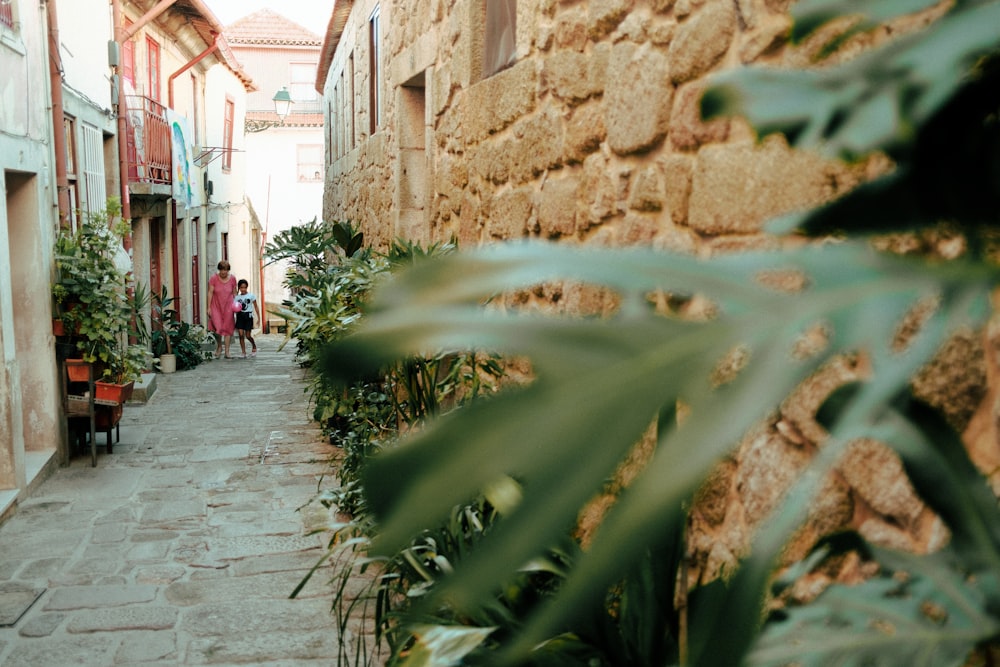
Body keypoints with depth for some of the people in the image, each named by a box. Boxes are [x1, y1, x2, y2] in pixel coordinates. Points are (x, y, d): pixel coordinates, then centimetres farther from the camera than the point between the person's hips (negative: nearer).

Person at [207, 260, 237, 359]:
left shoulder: (232, 279, 1)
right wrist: (209, 307, -7)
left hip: (228, 307, 2)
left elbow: (234, 293, 10)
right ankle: (219, 346, 15)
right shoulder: (213, 279, -6)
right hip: (216, 307, -2)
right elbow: (210, 293, -4)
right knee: (217, 328, -13)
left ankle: (227, 352, 7)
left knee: (228, 328, 2)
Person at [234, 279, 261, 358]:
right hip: (240, 316, 2)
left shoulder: (251, 296, 0)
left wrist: (258, 318, 0)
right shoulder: (237, 297, 7)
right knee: (241, 335, -6)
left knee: (247, 336, -1)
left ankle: (254, 346, 30)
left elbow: (256, 307, 3)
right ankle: (244, 353, -1)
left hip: (248, 316, -2)